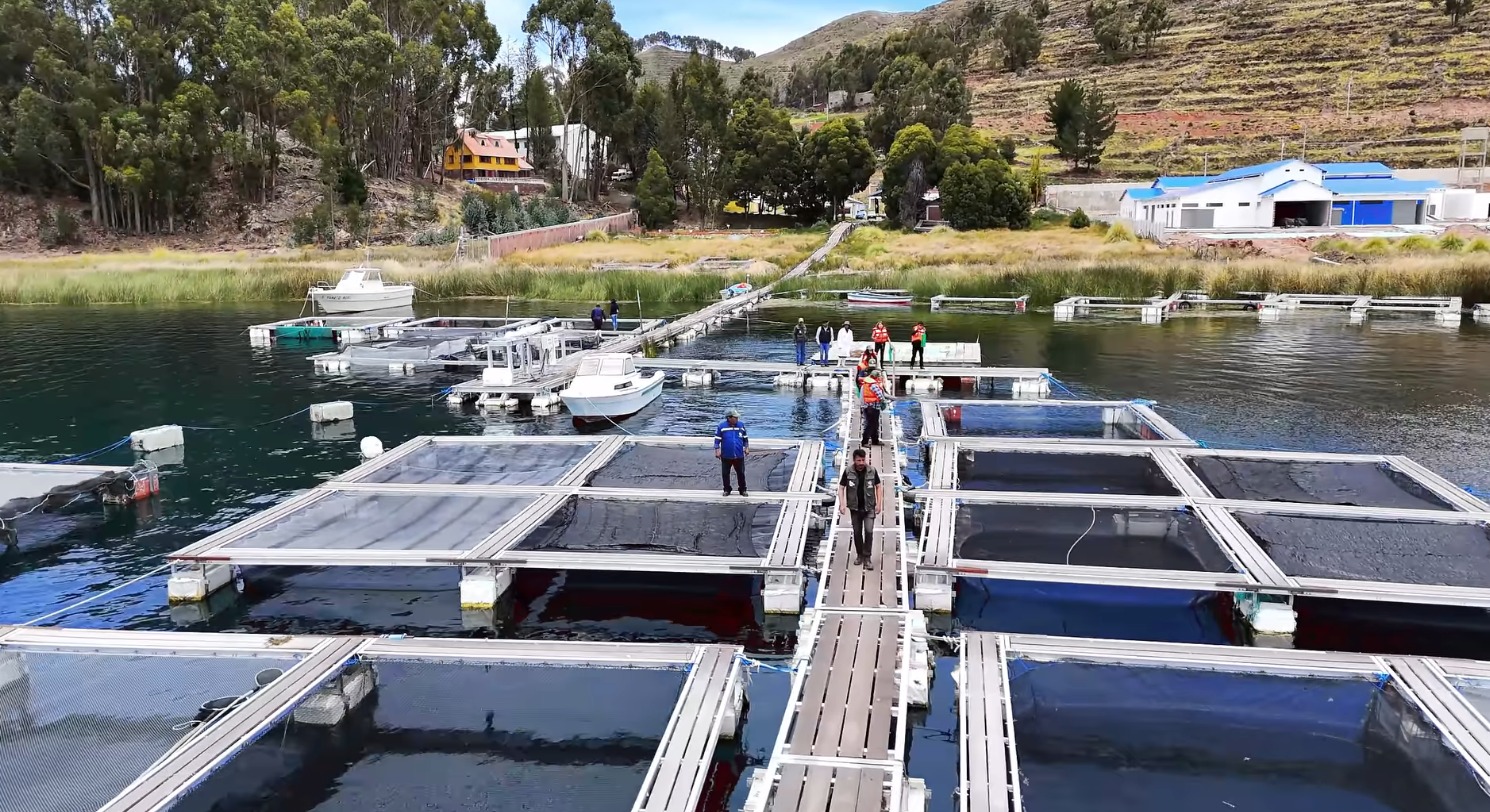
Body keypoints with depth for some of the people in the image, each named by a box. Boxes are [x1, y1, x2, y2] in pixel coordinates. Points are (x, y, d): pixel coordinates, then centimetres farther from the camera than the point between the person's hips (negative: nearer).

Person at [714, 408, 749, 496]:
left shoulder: (741, 425, 2)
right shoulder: (722, 426, -6)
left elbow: (745, 438, 13)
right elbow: (717, 439, -2)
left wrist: (746, 448, 8)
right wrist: (717, 450, -6)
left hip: (739, 455, 1)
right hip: (726, 456, -1)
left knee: (741, 473, 7)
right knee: (725, 473, 8)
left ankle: (743, 490, 19)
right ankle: (727, 490, 23)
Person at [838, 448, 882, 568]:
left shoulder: (872, 471, -9)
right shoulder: (848, 471, -9)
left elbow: (878, 487, 2)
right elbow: (841, 488, -2)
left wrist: (879, 503, -4)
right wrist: (842, 504, -11)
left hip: (869, 507, -1)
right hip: (855, 508, 1)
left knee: (869, 531, -9)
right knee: (857, 532, 11)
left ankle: (867, 557, 1)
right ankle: (859, 554, 28)